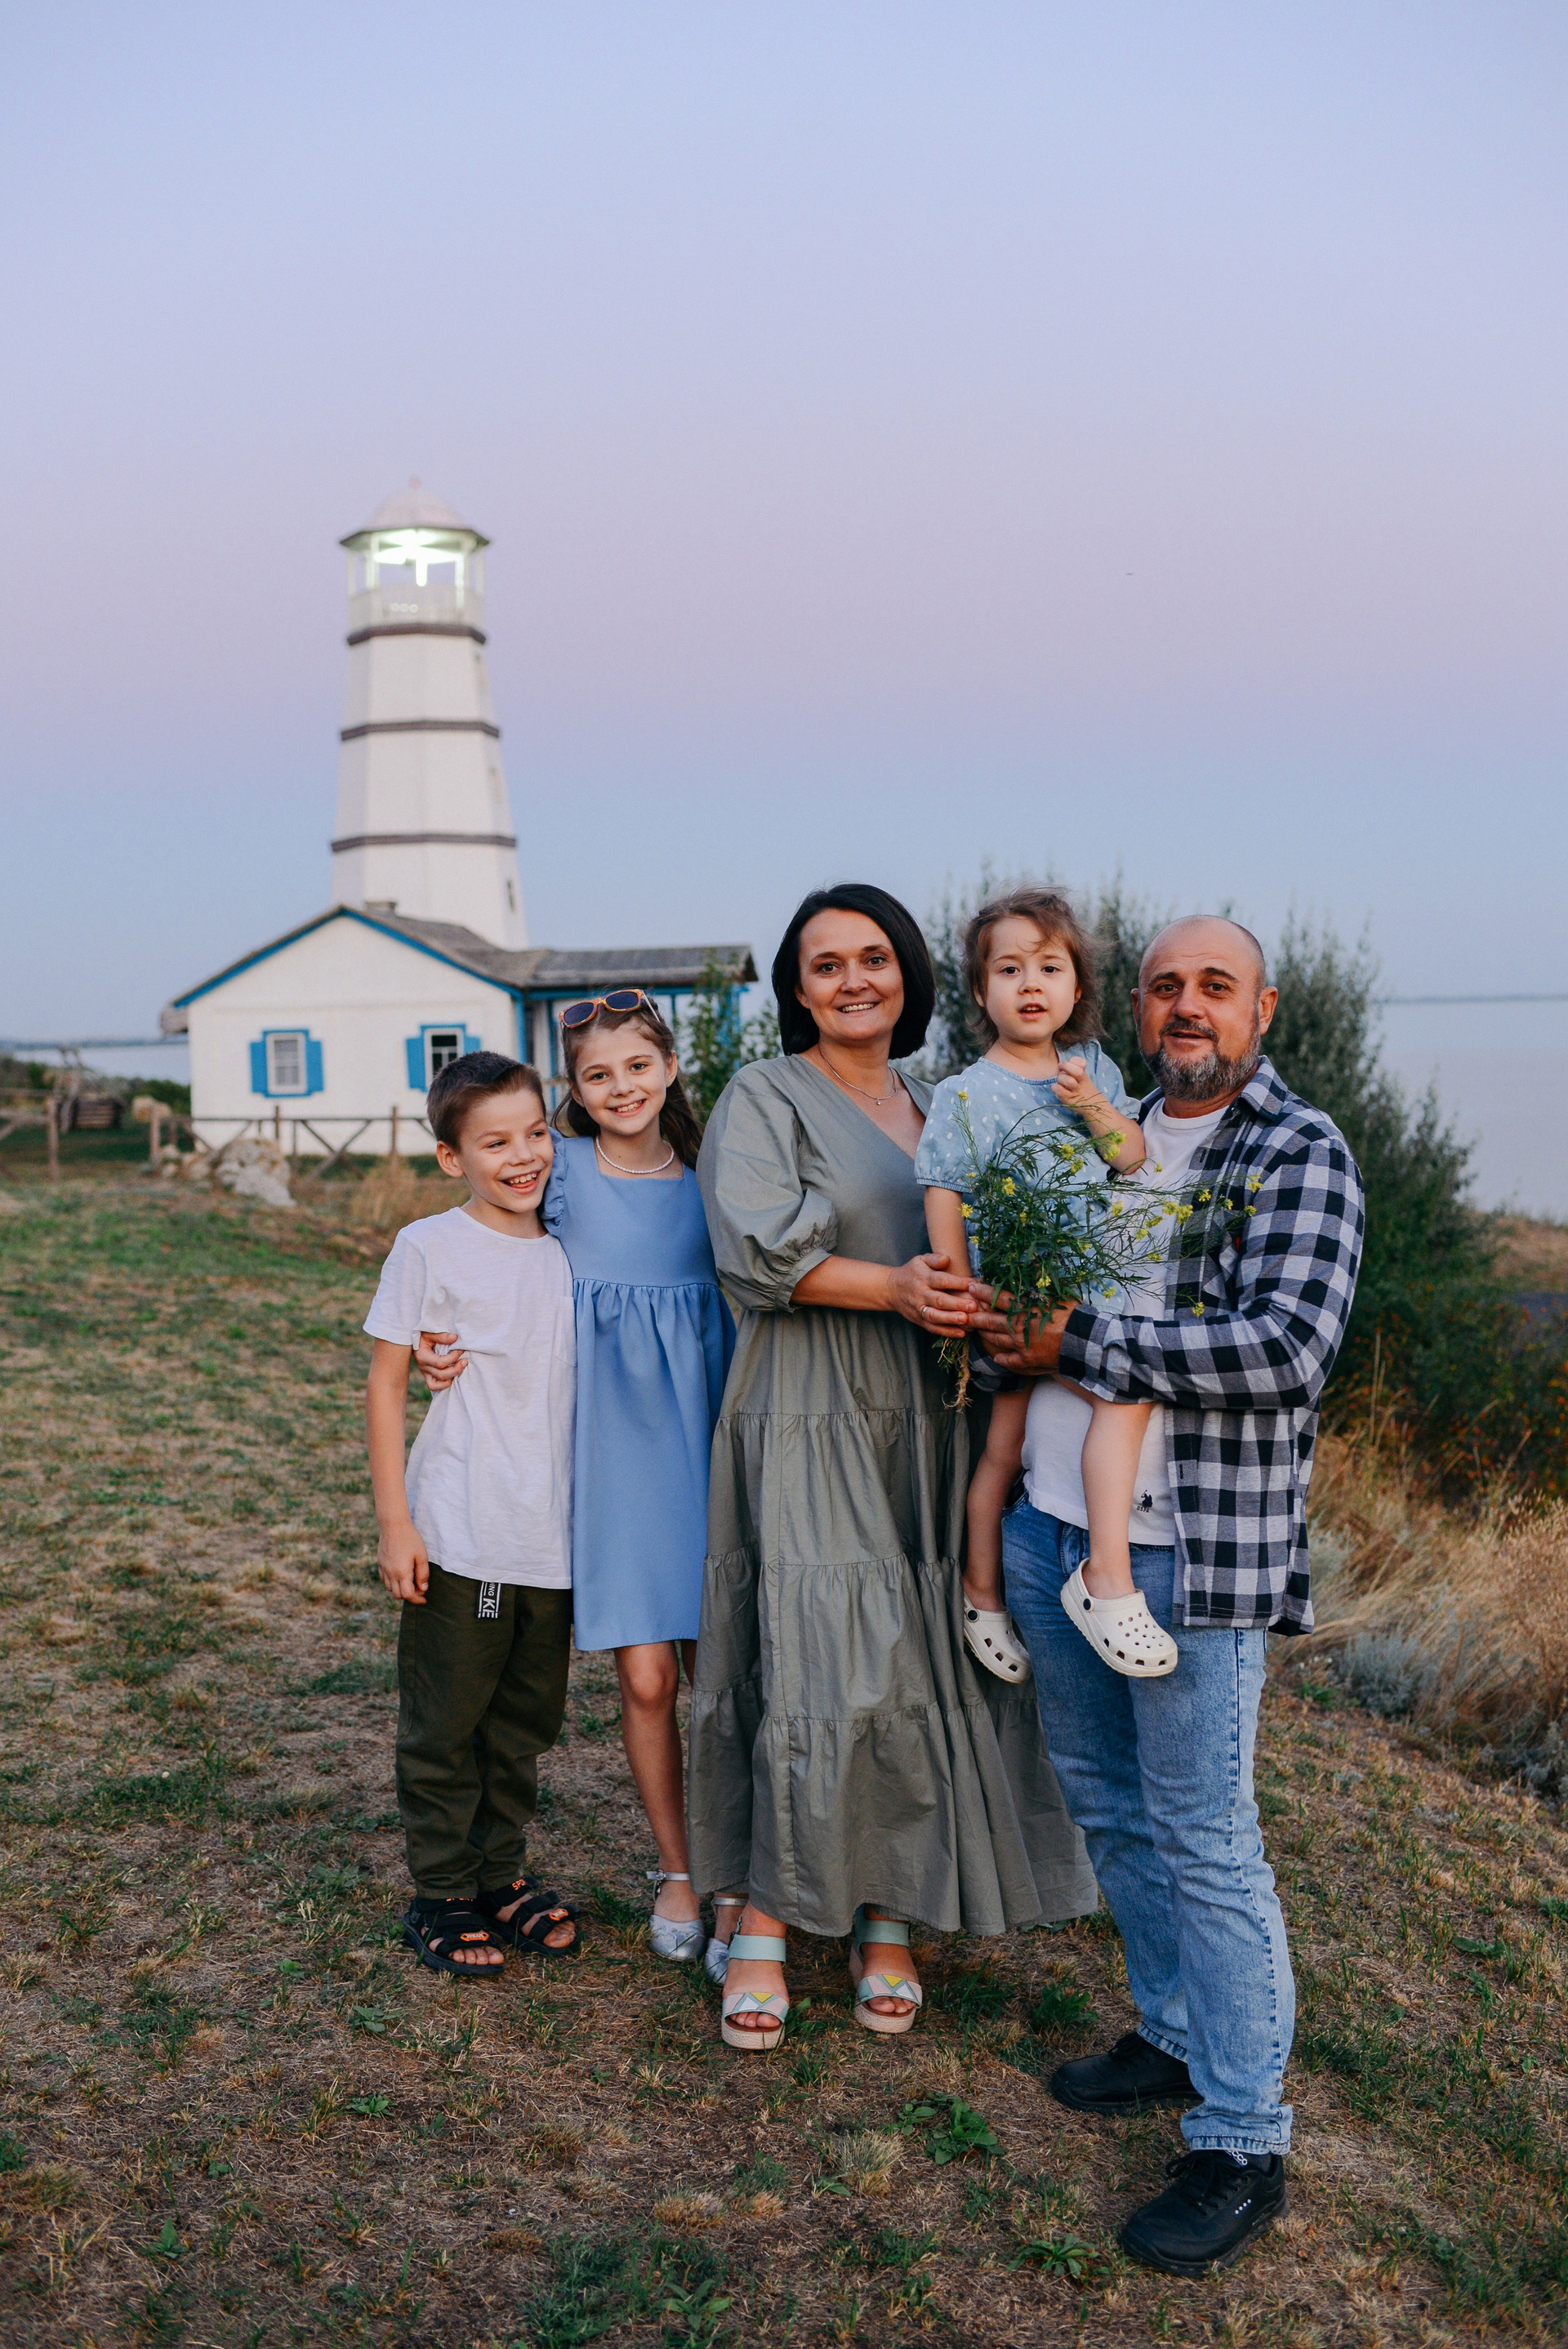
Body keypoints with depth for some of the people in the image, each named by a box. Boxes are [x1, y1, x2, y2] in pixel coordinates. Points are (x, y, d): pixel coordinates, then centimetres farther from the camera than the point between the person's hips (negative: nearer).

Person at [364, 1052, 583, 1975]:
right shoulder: (429, 1248, -8)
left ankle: (502, 1873, 31)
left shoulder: (565, 1252, 6)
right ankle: (443, 1893, 21)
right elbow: (386, 1387, -5)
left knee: (527, 1723, 15)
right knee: (446, 1726, 6)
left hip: (554, 1542, 5)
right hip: (458, 1541, -5)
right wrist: (395, 1522, -9)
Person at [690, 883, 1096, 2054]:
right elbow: (758, 1243, -15)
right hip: (810, 1419, -5)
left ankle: (888, 1924, 16)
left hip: (923, 1420, 6)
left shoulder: (935, 1109, 18)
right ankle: (765, 1926, 4)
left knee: (925, 1664, 4)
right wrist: (892, 1286, -24)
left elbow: (976, 1251, 21)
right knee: (815, 1661, -10)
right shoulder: (765, 1099, -1)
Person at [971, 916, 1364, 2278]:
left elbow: (1289, 1346, -22)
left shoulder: (1302, 1153, -8)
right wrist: (1008, 1323, -3)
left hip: (1196, 1552, -7)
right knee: (1108, 1805, 17)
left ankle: (1243, 2145, 13)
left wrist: (1081, 1346, -18)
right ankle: (1175, 2037, 36)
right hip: (1055, 1529, 7)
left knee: (1204, 1841, -1)